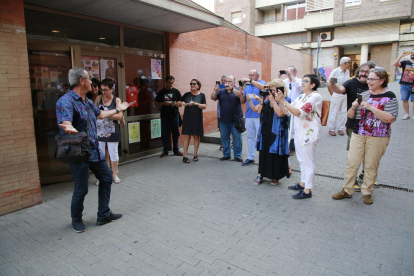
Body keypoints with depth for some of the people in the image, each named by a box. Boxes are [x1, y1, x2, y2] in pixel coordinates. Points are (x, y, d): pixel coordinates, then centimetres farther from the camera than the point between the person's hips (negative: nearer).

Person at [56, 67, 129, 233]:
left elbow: (100, 114, 30)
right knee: (81, 189, 1)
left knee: (106, 178, 14)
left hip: (94, 150, 9)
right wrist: (69, 129, -56)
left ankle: (104, 215, 28)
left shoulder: (87, 102, 12)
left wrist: (118, 109, 42)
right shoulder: (66, 101, -17)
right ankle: (76, 220, 27)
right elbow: (65, 124, -32)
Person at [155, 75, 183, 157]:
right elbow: (156, 104, 6)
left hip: (174, 115, 0)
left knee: (175, 133, 5)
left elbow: (180, 103, 5)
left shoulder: (176, 91, 6)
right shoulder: (161, 92, 6)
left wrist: (176, 104, -17)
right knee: (164, 134, 3)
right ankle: (165, 150, 13)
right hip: (164, 116, 0)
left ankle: (176, 150, 15)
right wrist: (164, 103, -13)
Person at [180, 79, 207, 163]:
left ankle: (195, 155, 17)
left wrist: (196, 103, -20)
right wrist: (185, 104, -11)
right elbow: (180, 102, 9)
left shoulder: (202, 95, 3)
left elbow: (204, 106, -6)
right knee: (187, 136, -2)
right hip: (187, 118, 0)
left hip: (197, 119, 0)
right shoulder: (187, 95, 5)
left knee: (196, 136, 6)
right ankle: (185, 156, 1)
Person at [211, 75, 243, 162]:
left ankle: (237, 155, 10)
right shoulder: (221, 91, 10)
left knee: (237, 138, 0)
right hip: (223, 120, 3)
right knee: (224, 138, 10)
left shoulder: (237, 90, 3)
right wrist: (215, 90, -18)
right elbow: (213, 98, -1)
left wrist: (231, 88, -28)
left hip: (235, 120, -3)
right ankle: (226, 155, 22)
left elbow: (241, 95, -18)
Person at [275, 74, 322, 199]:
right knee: (302, 160, 18)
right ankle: (303, 183, 33)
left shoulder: (315, 96, -13)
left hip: (309, 133, -8)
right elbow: (288, 111, 9)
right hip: (299, 132, 9)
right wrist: (281, 100, -6)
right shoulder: (301, 97, 13)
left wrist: (283, 102, -24)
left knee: (308, 161, -1)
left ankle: (307, 190, 8)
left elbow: (300, 113, -24)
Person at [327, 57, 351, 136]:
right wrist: (332, 94, -5)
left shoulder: (347, 71, 7)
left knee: (343, 112, 9)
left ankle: (341, 128, 19)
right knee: (334, 112, 2)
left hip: (345, 95, 5)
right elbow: (328, 84, -8)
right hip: (337, 95, -5)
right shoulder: (335, 71, -9)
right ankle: (331, 129, 12)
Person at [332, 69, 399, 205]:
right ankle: (346, 190, 16)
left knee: (371, 165, 6)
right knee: (351, 162, 4)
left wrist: (370, 107, -24)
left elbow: (390, 119, -19)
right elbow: (350, 115, 11)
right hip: (358, 134, 4)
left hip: (377, 137, -3)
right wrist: (353, 107, -11)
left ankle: (367, 192, 23)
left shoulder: (389, 97, -5)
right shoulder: (364, 94, 7)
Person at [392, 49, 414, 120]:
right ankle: (407, 114, 17)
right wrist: (401, 56, -11)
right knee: (404, 100, 5)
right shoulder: (405, 62, 6)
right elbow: (394, 64, -8)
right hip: (404, 85, 1)